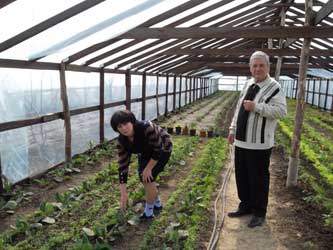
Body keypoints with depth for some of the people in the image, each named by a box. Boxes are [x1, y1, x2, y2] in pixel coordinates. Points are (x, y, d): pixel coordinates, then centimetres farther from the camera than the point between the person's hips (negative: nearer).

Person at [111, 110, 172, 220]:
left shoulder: (147, 128, -39)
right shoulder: (121, 141, -21)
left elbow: (158, 150, -28)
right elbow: (122, 166, -17)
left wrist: (148, 168, -19)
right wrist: (123, 193, -17)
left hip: (162, 148, -5)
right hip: (146, 151, 6)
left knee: (148, 178, -11)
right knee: (143, 177, 3)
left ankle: (149, 212, 8)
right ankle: (157, 204, 28)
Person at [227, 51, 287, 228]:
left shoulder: (274, 87, -10)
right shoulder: (248, 84, 12)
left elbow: (281, 111, -21)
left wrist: (256, 107, -24)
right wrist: (233, 129, 16)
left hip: (259, 144, -7)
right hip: (241, 141, 7)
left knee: (258, 179, 4)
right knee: (241, 176, 17)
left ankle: (259, 213, 22)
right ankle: (245, 206, 35)